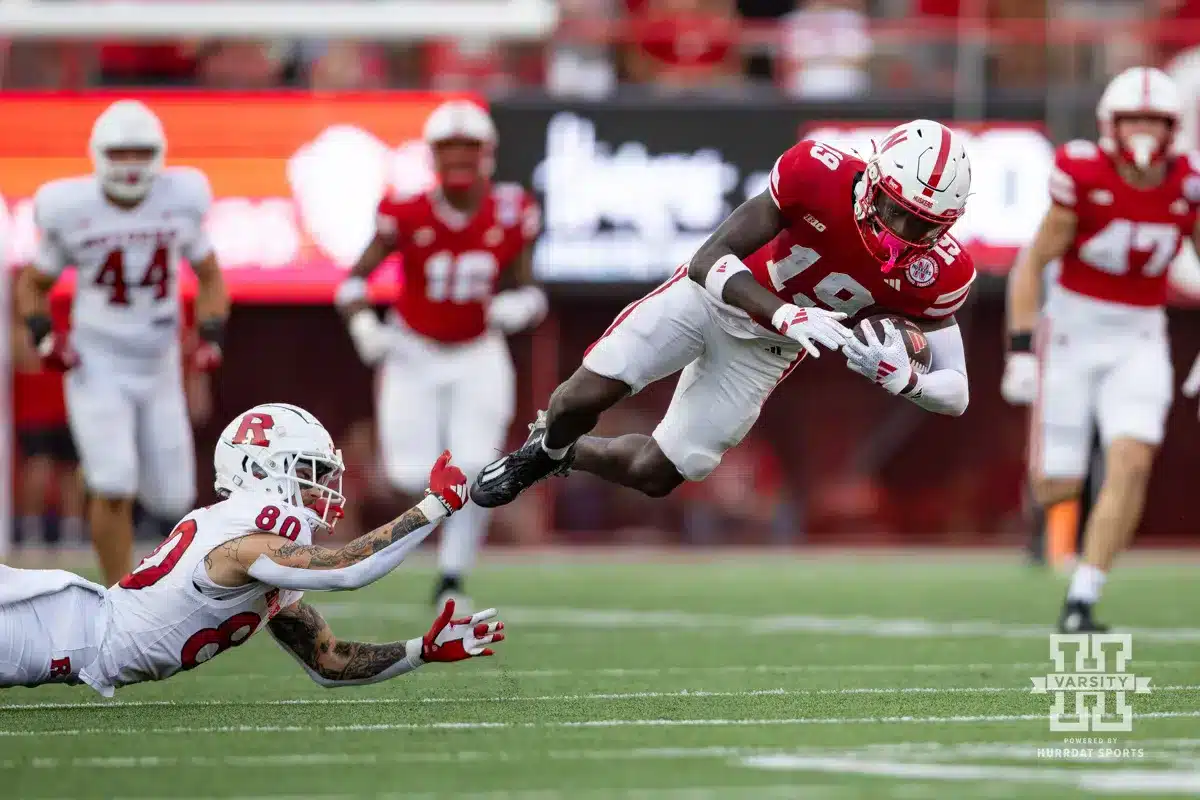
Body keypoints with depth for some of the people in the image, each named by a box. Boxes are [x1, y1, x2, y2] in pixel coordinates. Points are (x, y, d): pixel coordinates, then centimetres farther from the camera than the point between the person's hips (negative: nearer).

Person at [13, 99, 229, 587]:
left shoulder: (180, 200, -6)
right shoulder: (71, 211, -11)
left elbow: (209, 277, 10)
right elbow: (33, 283, 5)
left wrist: (211, 335, -6)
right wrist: (43, 334, -13)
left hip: (159, 368, 3)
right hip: (97, 366, -3)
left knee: (172, 499, 8)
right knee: (114, 488, -18)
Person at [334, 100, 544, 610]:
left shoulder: (510, 217, -10)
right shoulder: (409, 216, -16)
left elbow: (527, 290, 1)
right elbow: (356, 278, -7)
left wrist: (519, 307, -22)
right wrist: (362, 324, -25)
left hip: (479, 358, 1)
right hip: (415, 356, -1)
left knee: (473, 471, -12)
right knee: (412, 478, -8)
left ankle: (451, 579, 3)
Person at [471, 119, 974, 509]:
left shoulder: (935, 275, -27)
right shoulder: (817, 175, -34)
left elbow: (955, 394, -20)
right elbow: (709, 263, -31)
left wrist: (901, 378, -44)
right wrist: (786, 313, -49)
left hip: (764, 351, 2)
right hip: (712, 295, -2)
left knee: (654, 475, 3)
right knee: (586, 396, -9)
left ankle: (571, 454, 38)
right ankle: (546, 447, 29)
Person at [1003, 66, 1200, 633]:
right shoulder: (1084, 176, -16)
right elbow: (1033, 262, -9)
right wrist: (1020, 351, -13)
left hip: (1139, 342, 2)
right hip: (1072, 331, -2)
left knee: (1131, 466, -18)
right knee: (1057, 489, -1)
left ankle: (1081, 602, -11)